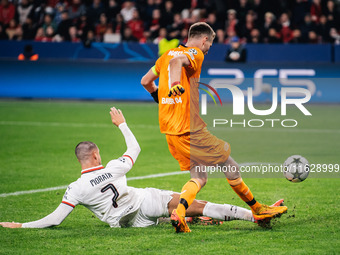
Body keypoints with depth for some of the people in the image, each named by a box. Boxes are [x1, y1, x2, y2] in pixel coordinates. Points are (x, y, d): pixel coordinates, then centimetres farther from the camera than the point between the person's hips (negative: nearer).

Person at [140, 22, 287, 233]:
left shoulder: (167, 54, 17)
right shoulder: (195, 54, -8)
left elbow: (146, 81, 22)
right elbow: (176, 61, -30)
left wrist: (160, 97, 39)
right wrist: (176, 85, -46)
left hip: (170, 129, 8)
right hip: (191, 129, -8)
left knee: (200, 177, 12)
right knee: (231, 166, 5)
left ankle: (179, 213, -10)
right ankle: (258, 209, 15)